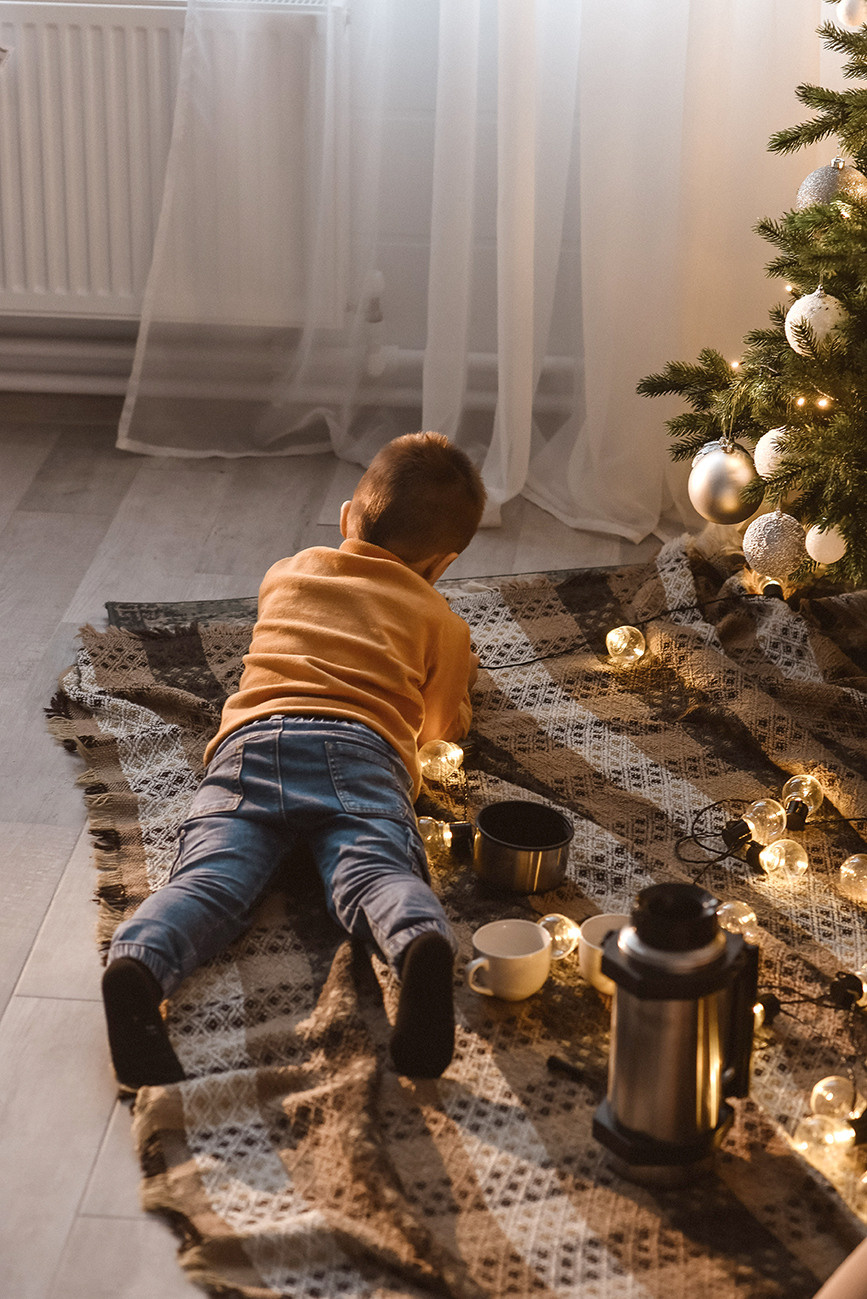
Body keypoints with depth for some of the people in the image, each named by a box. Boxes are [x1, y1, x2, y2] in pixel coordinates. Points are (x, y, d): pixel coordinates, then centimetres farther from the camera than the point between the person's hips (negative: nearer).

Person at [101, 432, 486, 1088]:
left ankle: (137, 961, -49)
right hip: (361, 746, -1)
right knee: (376, 870, -24)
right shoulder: (441, 621, 26)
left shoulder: (289, 572, 35)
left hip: (251, 738, 2)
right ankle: (423, 944, -57)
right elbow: (441, 727, 37)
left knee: (211, 877, -19)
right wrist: (458, 677, 58)